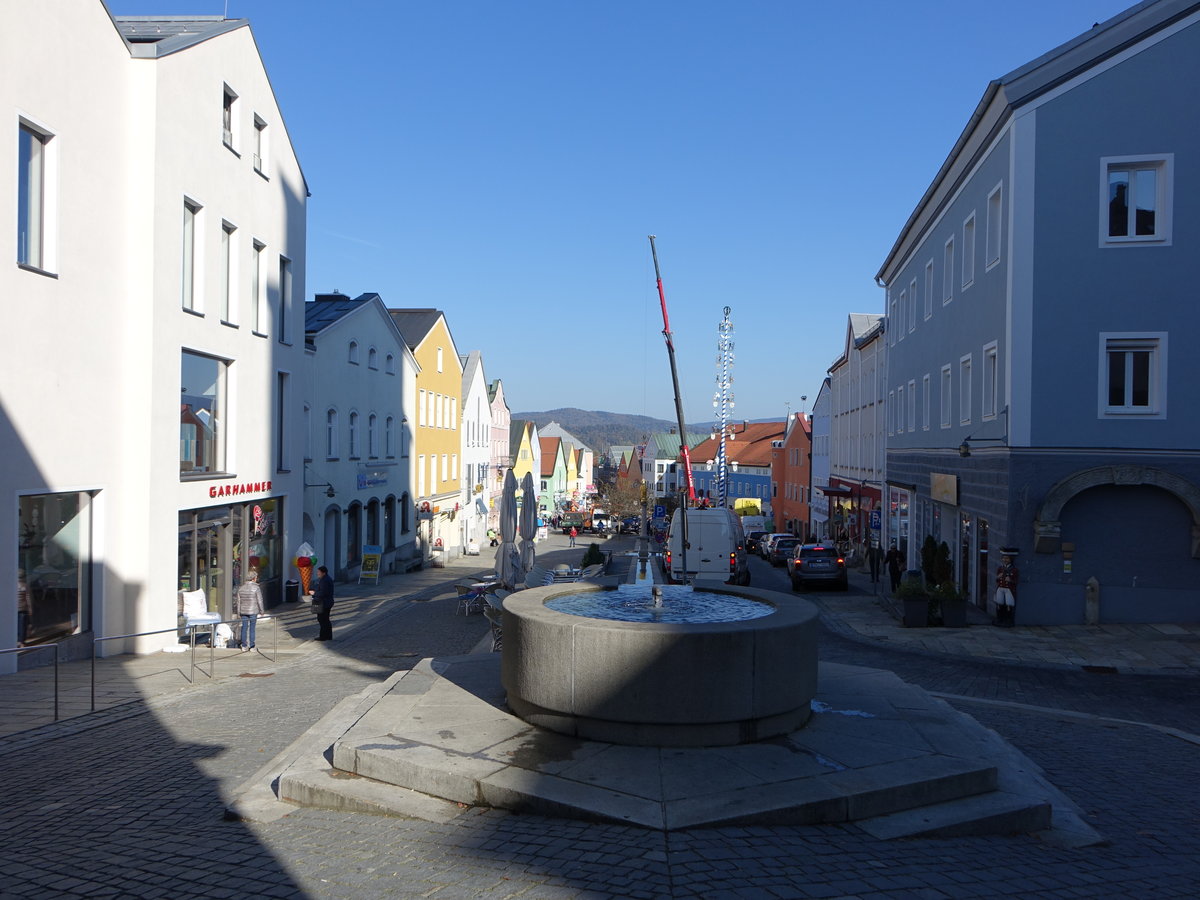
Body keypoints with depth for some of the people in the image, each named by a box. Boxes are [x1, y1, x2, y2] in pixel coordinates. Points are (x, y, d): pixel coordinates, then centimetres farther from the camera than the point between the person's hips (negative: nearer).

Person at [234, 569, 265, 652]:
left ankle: (244, 646, 10)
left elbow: (238, 601, 8)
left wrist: (238, 612, 15)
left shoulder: (241, 588, 4)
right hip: (253, 611, -4)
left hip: (243, 611, 4)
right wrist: (261, 611, 2)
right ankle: (251, 646, 6)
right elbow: (259, 601, -9)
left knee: (244, 628, 8)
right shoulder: (256, 588, -10)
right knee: (252, 628, 3)